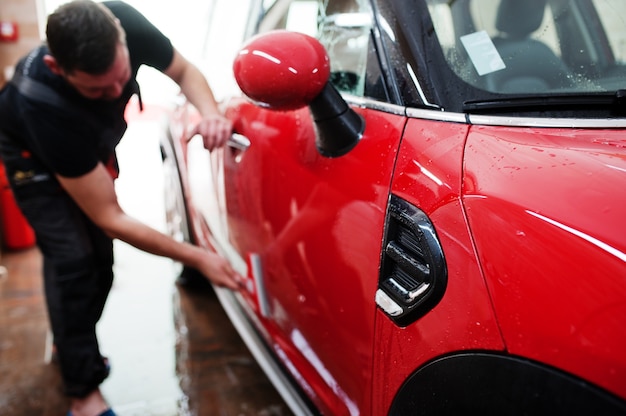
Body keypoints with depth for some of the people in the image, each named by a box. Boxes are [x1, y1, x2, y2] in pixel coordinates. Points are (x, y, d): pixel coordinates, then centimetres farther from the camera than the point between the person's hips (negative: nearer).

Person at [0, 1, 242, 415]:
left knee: (99, 259, 4)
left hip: (92, 144, 5)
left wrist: (210, 113, -35)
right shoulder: (41, 102, -43)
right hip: (35, 156, -5)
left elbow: (184, 71, -13)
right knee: (73, 260, -18)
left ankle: (74, 347, 29)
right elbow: (111, 218, -36)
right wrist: (196, 257, -36)